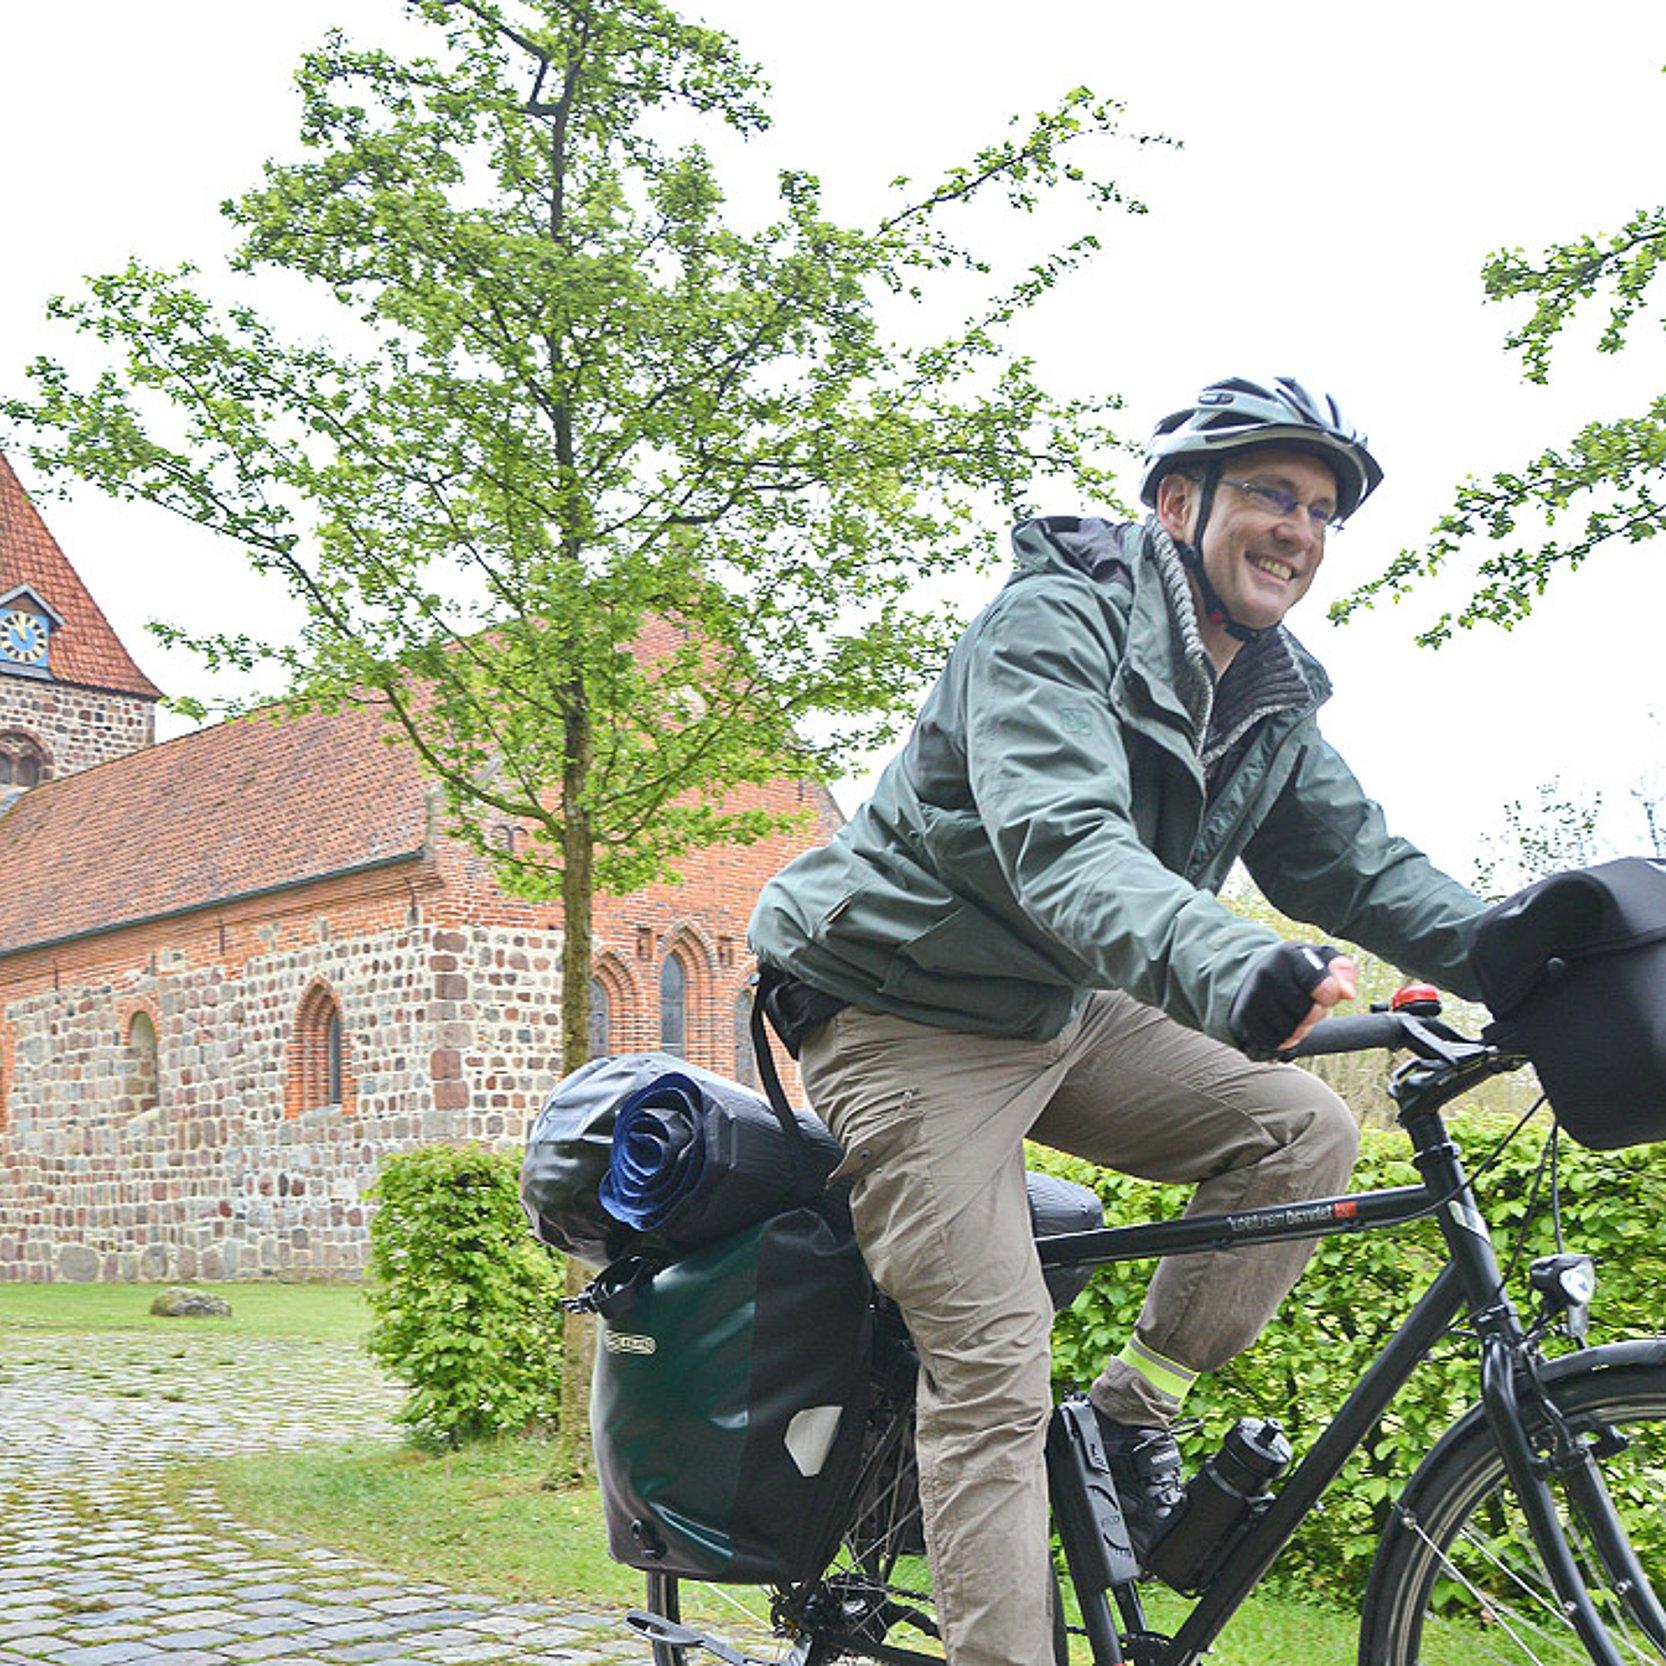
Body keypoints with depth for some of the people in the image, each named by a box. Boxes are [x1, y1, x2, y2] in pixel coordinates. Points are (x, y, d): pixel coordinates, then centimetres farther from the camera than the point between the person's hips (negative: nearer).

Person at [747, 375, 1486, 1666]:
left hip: (1063, 1011, 8)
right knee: (991, 1368, -14)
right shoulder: (1056, 624, -22)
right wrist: (1226, 969, -56)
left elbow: (1357, 861, 1)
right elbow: (1060, 840, -38)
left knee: (1305, 1133, -8)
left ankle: (1134, 1412, 5)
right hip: (907, 1015, -7)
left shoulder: (1274, 699, 3)